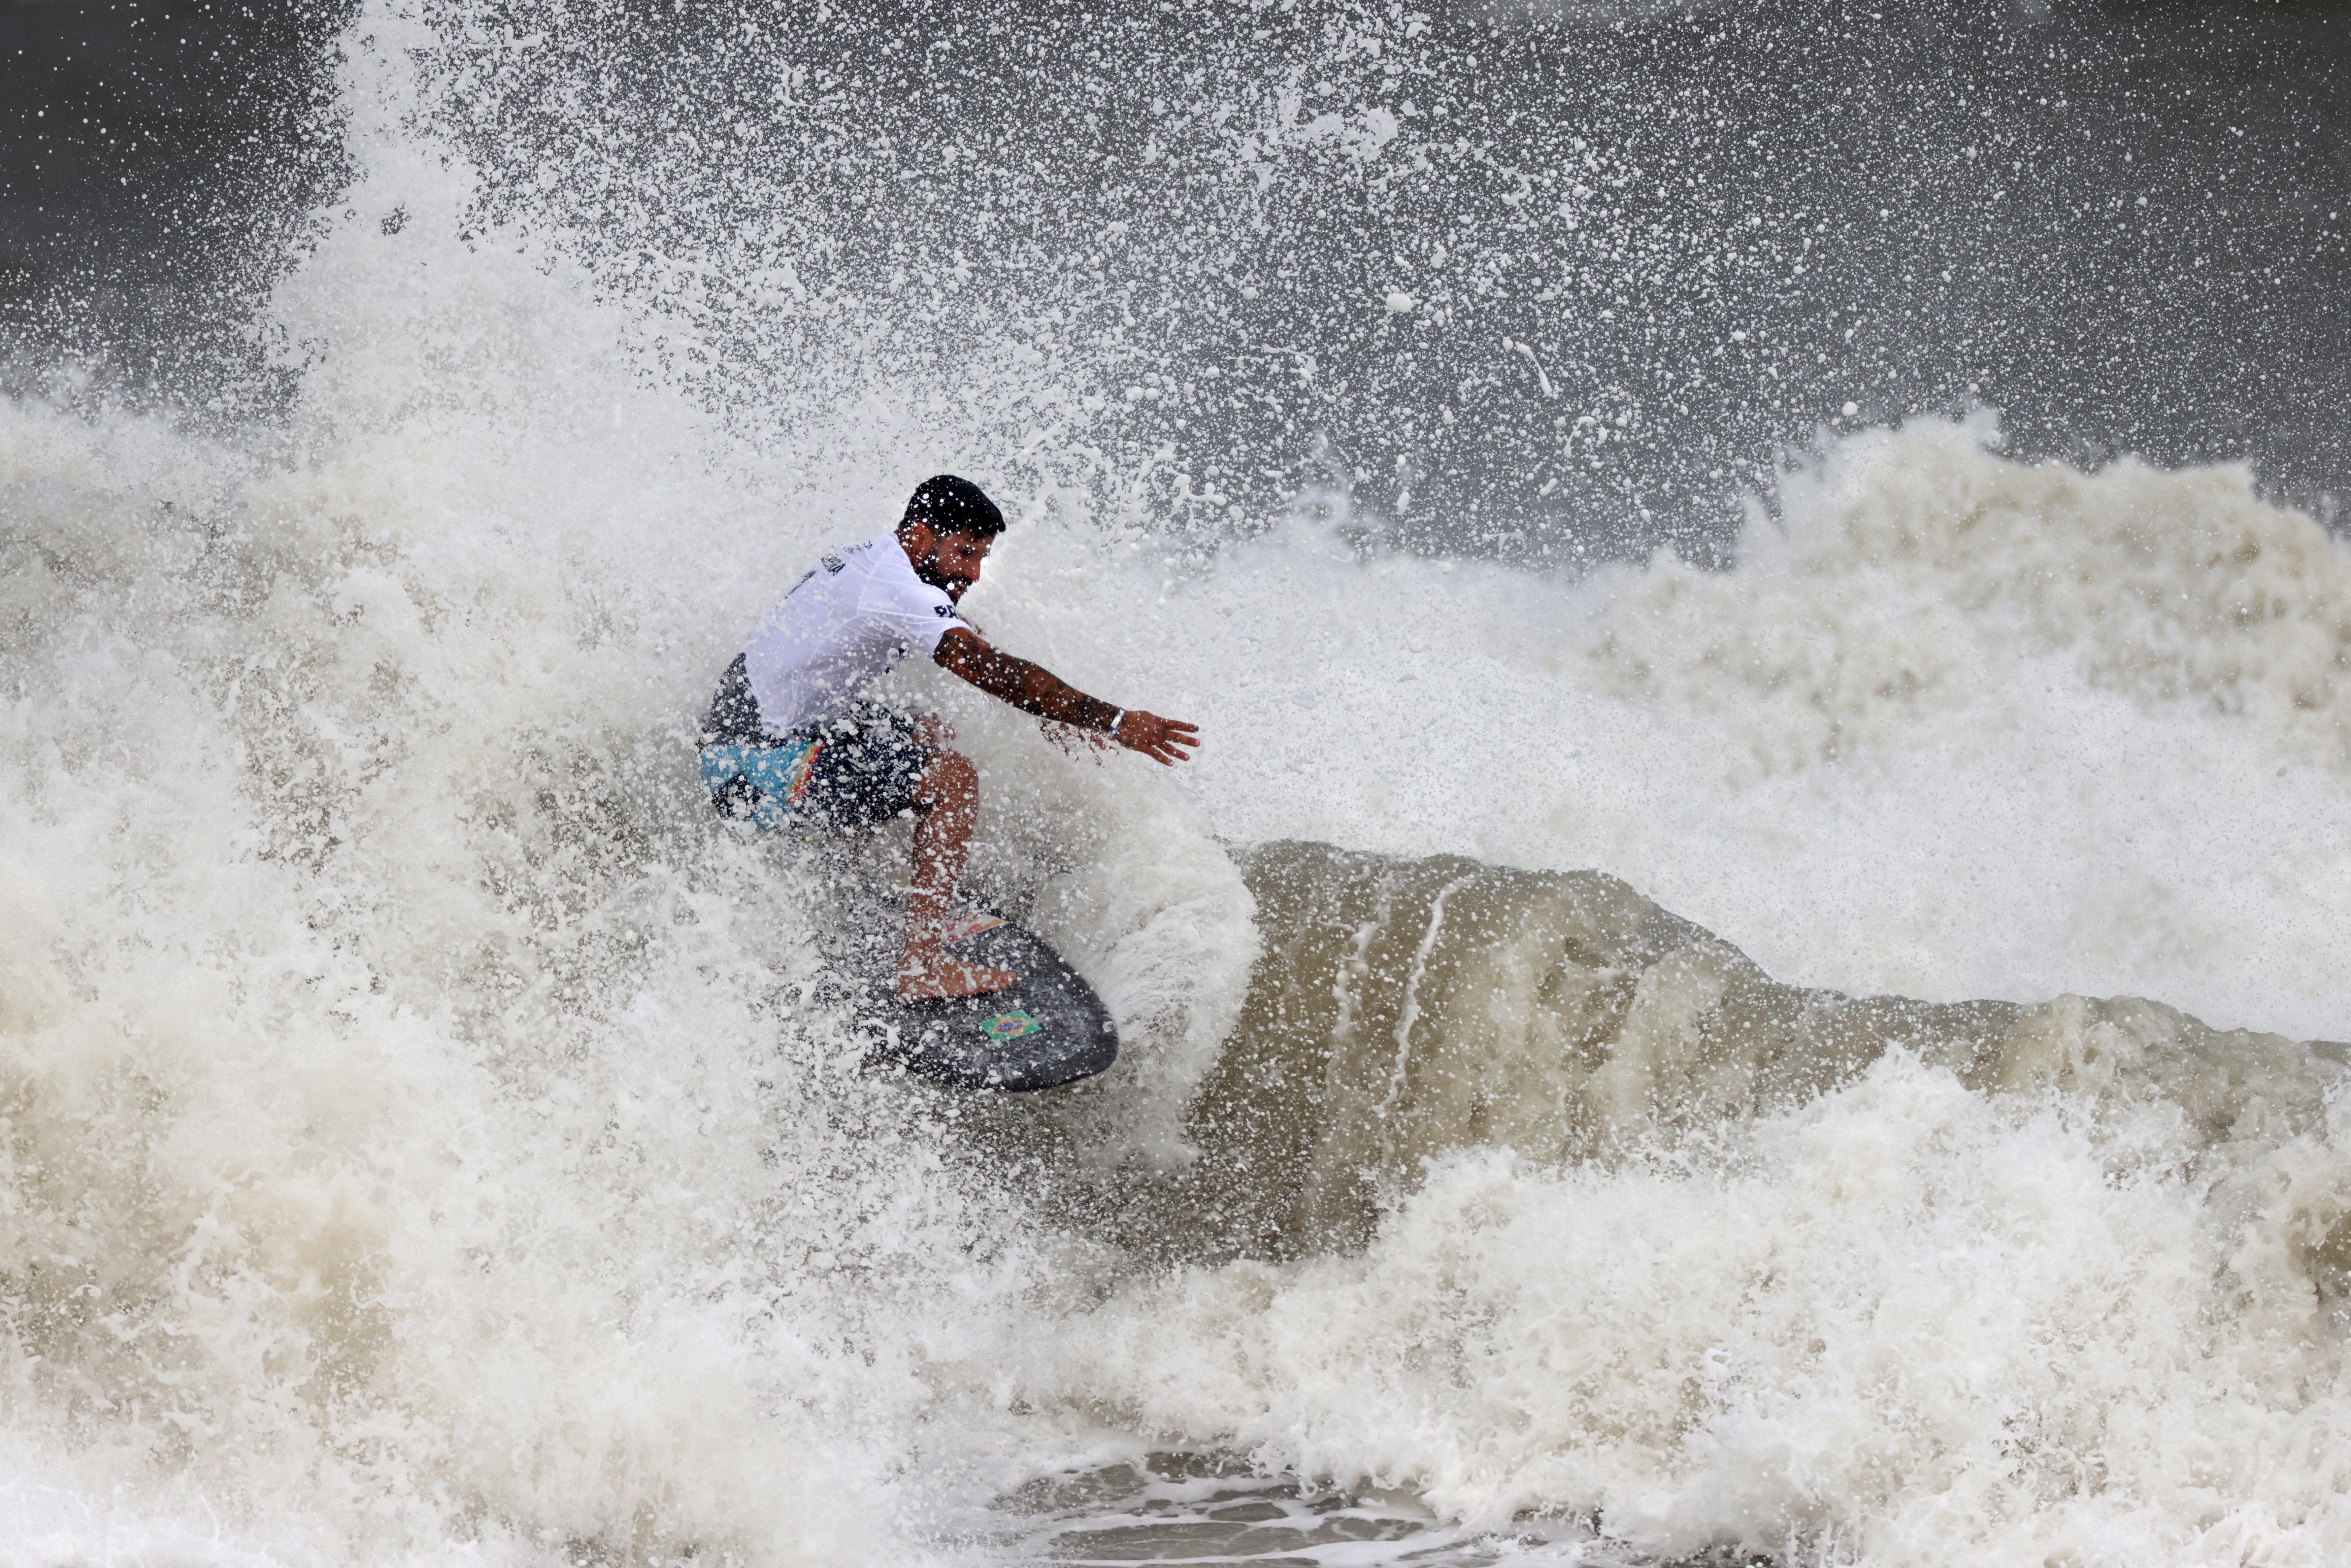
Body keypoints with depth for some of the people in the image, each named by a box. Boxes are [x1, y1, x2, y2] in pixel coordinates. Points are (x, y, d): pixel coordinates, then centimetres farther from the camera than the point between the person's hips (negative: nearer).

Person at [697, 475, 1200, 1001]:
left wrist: (1058, 718, 17)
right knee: (952, 779, -16)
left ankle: (927, 922, 23)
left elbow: (983, 657, 22)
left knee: (928, 737, 25)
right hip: (757, 769, -11)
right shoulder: (894, 586, -20)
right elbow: (994, 672, -26)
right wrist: (1112, 722, -25)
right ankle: (921, 969, -19)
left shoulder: (873, 560, 11)